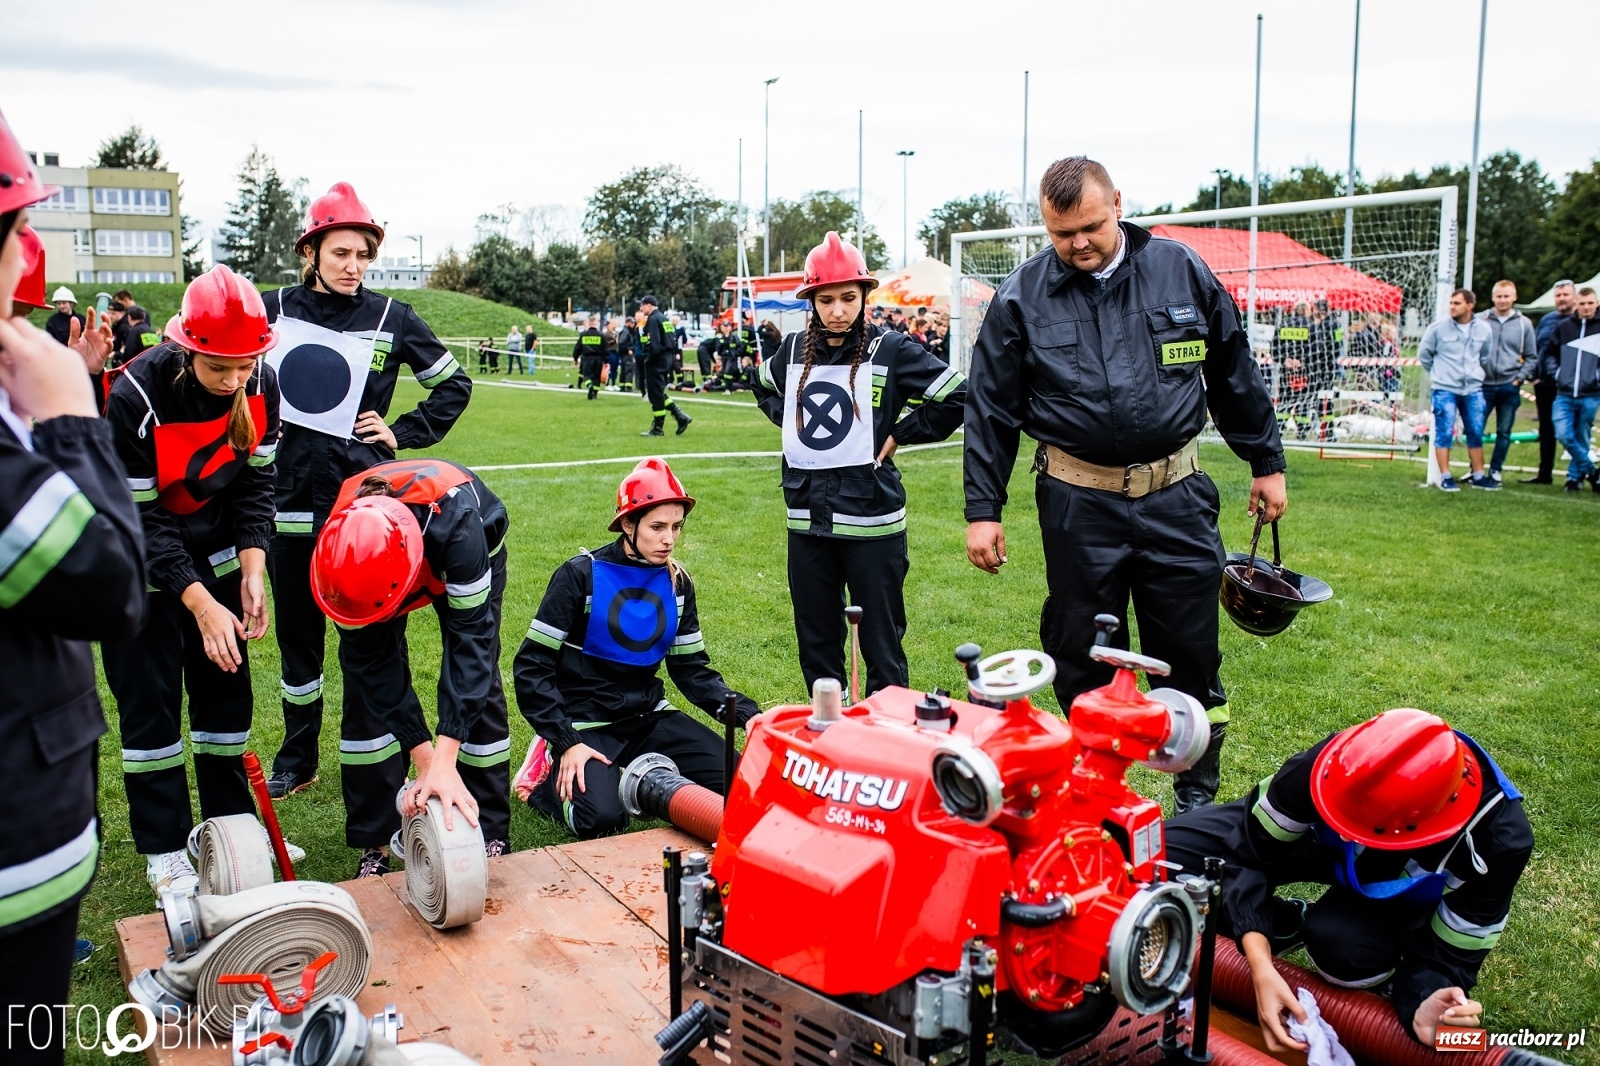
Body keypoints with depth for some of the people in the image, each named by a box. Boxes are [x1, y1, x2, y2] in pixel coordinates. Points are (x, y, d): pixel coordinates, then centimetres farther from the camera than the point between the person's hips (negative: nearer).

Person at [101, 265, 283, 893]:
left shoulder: (262, 384, -16)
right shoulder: (136, 397, -29)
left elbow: (255, 482, -6)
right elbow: (139, 521, -24)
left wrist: (252, 575, -16)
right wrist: (203, 607, -26)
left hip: (216, 553, 4)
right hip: (143, 567, -4)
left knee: (225, 689, 10)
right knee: (149, 704, 1)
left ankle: (232, 824, 25)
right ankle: (165, 852, 14)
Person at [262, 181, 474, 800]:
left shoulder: (392, 319, 0)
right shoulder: (274, 310, 3)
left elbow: (454, 385, 10)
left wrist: (404, 434, 1)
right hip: (290, 499, 3)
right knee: (296, 633, 13)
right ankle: (297, 760, 29)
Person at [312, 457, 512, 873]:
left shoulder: (456, 525, -47)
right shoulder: (344, 542, -37)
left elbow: (468, 640, -44)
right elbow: (373, 662, -28)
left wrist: (443, 763, -48)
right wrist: (424, 759, -32)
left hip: (465, 557, -2)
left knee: (476, 685, -11)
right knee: (369, 686, -9)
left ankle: (490, 835, 3)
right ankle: (375, 843, 1)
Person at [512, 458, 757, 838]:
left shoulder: (677, 582, 4)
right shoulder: (582, 575, -12)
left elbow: (691, 669, 9)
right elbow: (532, 667, -11)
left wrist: (745, 713, -8)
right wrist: (567, 742, -20)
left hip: (648, 716, 5)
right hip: (586, 721, -5)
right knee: (603, 818, -28)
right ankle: (543, 779, 4)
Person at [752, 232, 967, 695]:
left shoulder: (891, 352, -7)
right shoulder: (794, 349, 6)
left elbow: (957, 397, -7)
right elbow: (765, 388, 28)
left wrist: (900, 433, -7)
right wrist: (793, 424, 12)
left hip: (871, 519, -5)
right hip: (807, 519, 5)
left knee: (881, 641, 4)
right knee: (815, 640, 14)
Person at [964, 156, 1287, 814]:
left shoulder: (1182, 270, 3)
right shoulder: (1022, 297, -1)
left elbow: (1234, 376, 11)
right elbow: (991, 409, 2)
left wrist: (1266, 463, 14)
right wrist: (982, 509, -1)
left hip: (1176, 496, 1)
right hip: (1078, 505, -1)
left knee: (1191, 652, 7)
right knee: (1081, 658, 8)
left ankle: (1199, 791, 25)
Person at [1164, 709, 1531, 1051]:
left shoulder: (1500, 840, -37)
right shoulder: (1335, 762, -39)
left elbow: (1450, 954, -24)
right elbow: (1251, 849, -28)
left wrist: (1420, 1006, -47)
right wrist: (1262, 967, -40)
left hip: (1403, 893, -1)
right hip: (1327, 845, 1)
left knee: (1341, 944, -37)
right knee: (1168, 850, -17)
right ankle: (1292, 926, 4)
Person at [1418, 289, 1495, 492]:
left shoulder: (1483, 329, 2)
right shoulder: (1438, 327, -8)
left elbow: (1485, 357, 17)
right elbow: (1423, 354, 4)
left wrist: (1474, 374, 14)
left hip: (1473, 390, 3)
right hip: (1445, 390, -3)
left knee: (1476, 433, 9)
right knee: (1444, 433, -3)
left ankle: (1478, 476, 19)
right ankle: (1445, 477, 3)